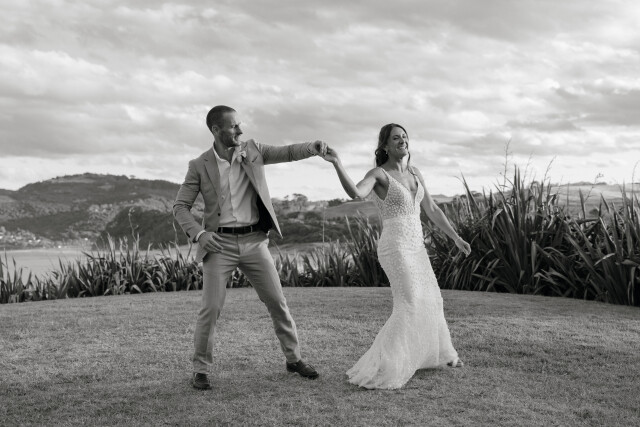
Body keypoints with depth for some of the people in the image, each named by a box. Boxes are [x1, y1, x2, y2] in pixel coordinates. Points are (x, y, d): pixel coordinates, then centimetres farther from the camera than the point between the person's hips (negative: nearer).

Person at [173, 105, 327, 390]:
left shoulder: (251, 150, 3)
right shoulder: (199, 166, -4)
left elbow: (287, 153, 2)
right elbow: (180, 207, -3)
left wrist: (313, 147, -19)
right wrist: (199, 233, -19)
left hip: (254, 241, 3)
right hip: (220, 244, -2)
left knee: (277, 302, 6)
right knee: (211, 309, -7)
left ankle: (294, 358, 23)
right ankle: (201, 370, 11)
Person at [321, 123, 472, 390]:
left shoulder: (414, 172, 12)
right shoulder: (378, 174, -10)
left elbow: (431, 210, 17)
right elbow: (355, 193, -32)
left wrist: (455, 237, 16)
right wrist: (337, 164, -44)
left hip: (415, 247, 8)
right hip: (395, 247, -8)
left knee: (429, 300, 21)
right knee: (409, 307, -17)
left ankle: (437, 353, 46)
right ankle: (376, 372, -15)